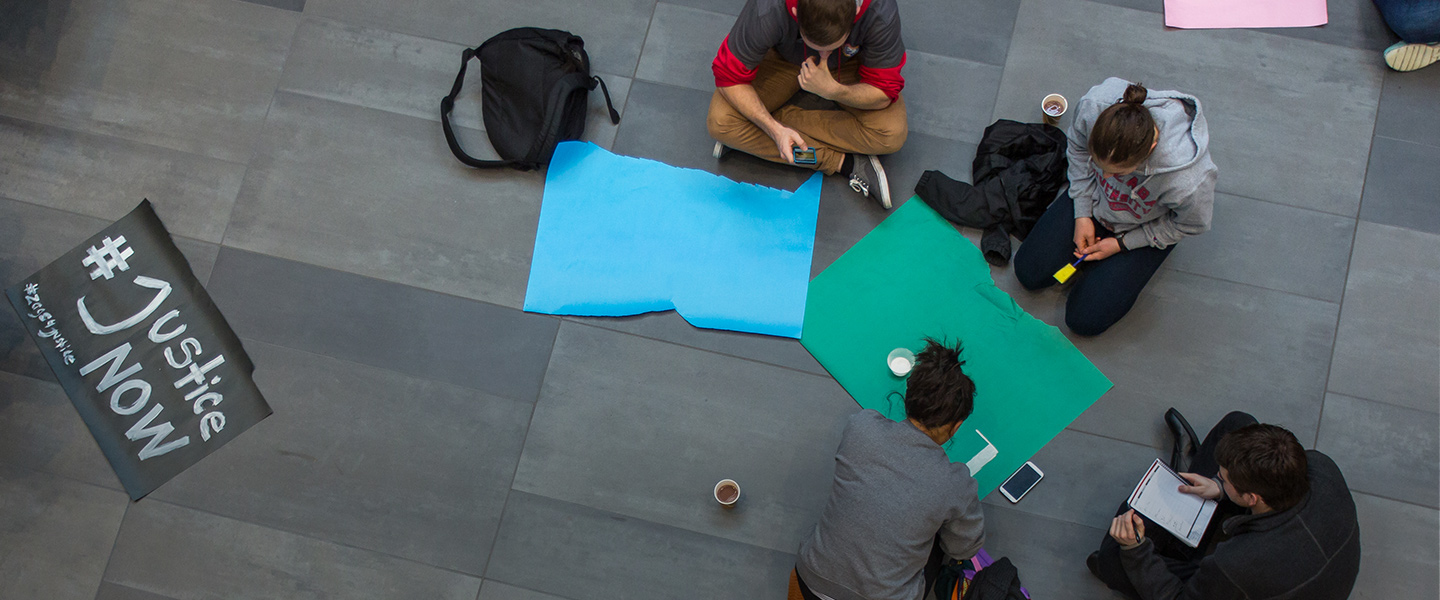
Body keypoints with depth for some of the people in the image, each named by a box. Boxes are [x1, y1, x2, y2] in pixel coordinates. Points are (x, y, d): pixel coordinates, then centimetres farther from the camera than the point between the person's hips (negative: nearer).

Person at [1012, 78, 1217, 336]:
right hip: (1095, 199, 4)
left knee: (1084, 321, -6)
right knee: (1028, 272, 3)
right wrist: (1082, 214, -8)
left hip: (1144, 229, -3)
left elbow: (1192, 224, -18)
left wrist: (1121, 244, -13)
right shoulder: (1094, 106, -35)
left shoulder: (1189, 179, -44)